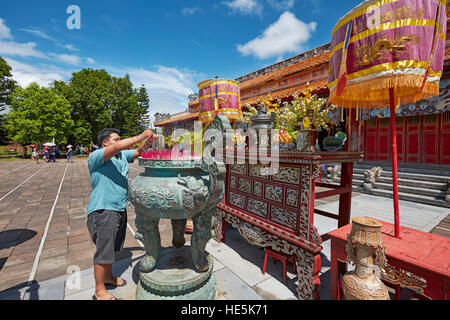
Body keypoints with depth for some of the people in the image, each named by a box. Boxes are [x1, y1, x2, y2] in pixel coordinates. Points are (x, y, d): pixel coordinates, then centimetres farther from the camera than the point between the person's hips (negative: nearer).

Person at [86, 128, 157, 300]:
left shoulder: (123, 155, 10)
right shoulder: (95, 156, -13)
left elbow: (139, 152, 10)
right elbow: (117, 147, -29)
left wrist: (148, 141, -11)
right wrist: (140, 136, -25)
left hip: (120, 209, 8)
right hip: (103, 210, -8)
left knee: (112, 247, 22)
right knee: (103, 251, 3)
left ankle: (108, 276, 43)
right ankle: (99, 291, 22)